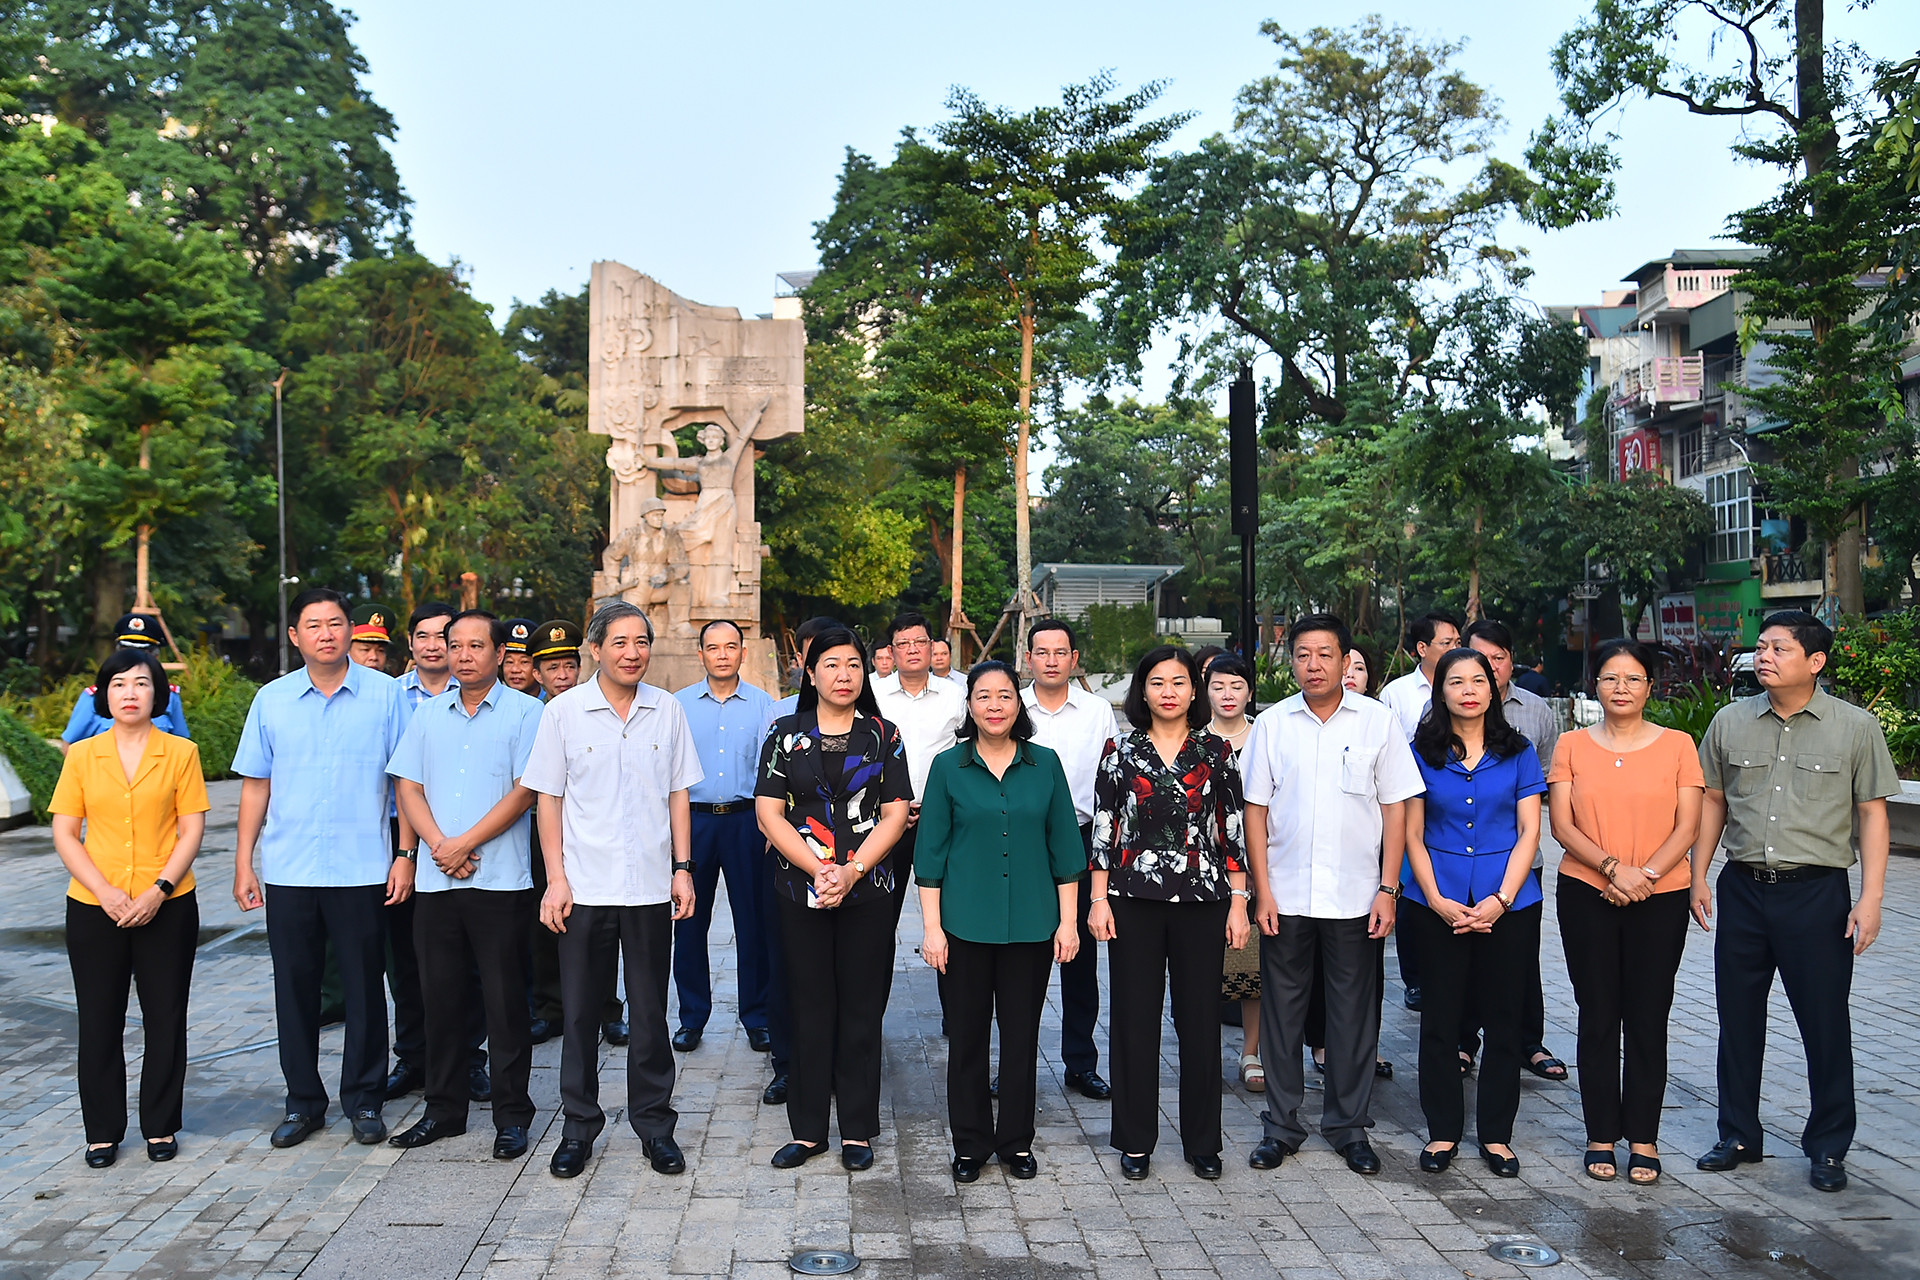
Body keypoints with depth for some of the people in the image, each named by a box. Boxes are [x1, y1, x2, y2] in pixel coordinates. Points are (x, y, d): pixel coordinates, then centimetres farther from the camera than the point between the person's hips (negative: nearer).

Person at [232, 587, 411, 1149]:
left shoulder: (385, 695, -1)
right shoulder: (271, 700, 6)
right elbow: (255, 785, 10)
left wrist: (405, 855, -5)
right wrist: (243, 863, 5)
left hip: (363, 869, -2)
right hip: (288, 870, 2)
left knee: (364, 986, 5)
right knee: (294, 986, 9)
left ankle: (364, 1099, 18)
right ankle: (303, 1101, 22)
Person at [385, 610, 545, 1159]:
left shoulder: (524, 712, -2)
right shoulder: (428, 714, 12)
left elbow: (524, 792, -9)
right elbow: (407, 787, 8)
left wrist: (466, 843, -13)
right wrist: (438, 845, -7)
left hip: (500, 881, -4)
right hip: (435, 880, 4)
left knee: (505, 1001, 1)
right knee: (441, 998, 11)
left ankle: (512, 1116, 12)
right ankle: (444, 1109, 24)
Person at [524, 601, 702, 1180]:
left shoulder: (667, 710, 3)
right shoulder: (563, 711, -2)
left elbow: (678, 794, 9)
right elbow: (549, 799, 1)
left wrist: (682, 867, 3)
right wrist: (555, 878, -5)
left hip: (650, 887, 1)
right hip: (584, 887, -1)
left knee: (649, 1012, 9)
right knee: (580, 1011, 8)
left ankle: (654, 1124, 22)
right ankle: (579, 1126, 23)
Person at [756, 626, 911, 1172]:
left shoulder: (883, 735, 5)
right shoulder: (786, 734, 5)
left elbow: (895, 813, 0)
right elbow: (769, 813, -1)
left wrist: (851, 871, -12)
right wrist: (818, 869, -11)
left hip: (868, 890, 0)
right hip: (800, 891, 0)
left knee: (862, 1009, 4)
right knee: (810, 1008, 5)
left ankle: (858, 1131, 16)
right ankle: (808, 1130, 17)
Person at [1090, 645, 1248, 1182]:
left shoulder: (1216, 752, 5)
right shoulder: (1121, 751, 4)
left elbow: (1233, 832, 5)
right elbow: (1102, 829, 3)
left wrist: (1238, 904, 1)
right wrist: (1099, 900, -2)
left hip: (1202, 901, 0)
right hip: (1134, 900, 0)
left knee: (1199, 1018, 5)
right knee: (1134, 1018, 5)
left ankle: (1202, 1142, 20)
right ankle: (1135, 1141, 18)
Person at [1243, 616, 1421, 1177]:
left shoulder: (1377, 720, 1)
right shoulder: (1272, 723, 3)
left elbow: (1395, 808, 2)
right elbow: (1255, 810, 4)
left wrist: (1387, 888, -4)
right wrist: (1262, 890, -2)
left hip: (1356, 896, -1)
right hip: (1285, 895, 1)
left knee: (1354, 1013, 7)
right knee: (1282, 1010, 7)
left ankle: (1350, 1125, 22)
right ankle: (1281, 1125, 20)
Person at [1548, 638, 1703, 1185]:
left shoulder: (1677, 745, 3)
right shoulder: (1572, 746, 4)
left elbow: (1688, 826, -2)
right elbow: (1562, 824, -2)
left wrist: (1646, 873, -15)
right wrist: (1612, 868, -16)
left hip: (1660, 898, 0)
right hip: (1586, 895, 1)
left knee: (1648, 1018, 4)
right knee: (1597, 1017, 6)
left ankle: (1643, 1139, 16)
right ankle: (1601, 1135, 17)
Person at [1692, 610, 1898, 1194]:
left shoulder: (1856, 727, -3)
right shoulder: (1730, 722, 5)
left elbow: (1872, 814, -2)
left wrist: (1870, 898, -9)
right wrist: (1698, 876, 7)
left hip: (1816, 890, -3)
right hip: (1743, 888, 3)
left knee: (1825, 1023, 4)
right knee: (1738, 1018, 10)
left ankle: (1828, 1147, 20)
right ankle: (1738, 1136, 25)